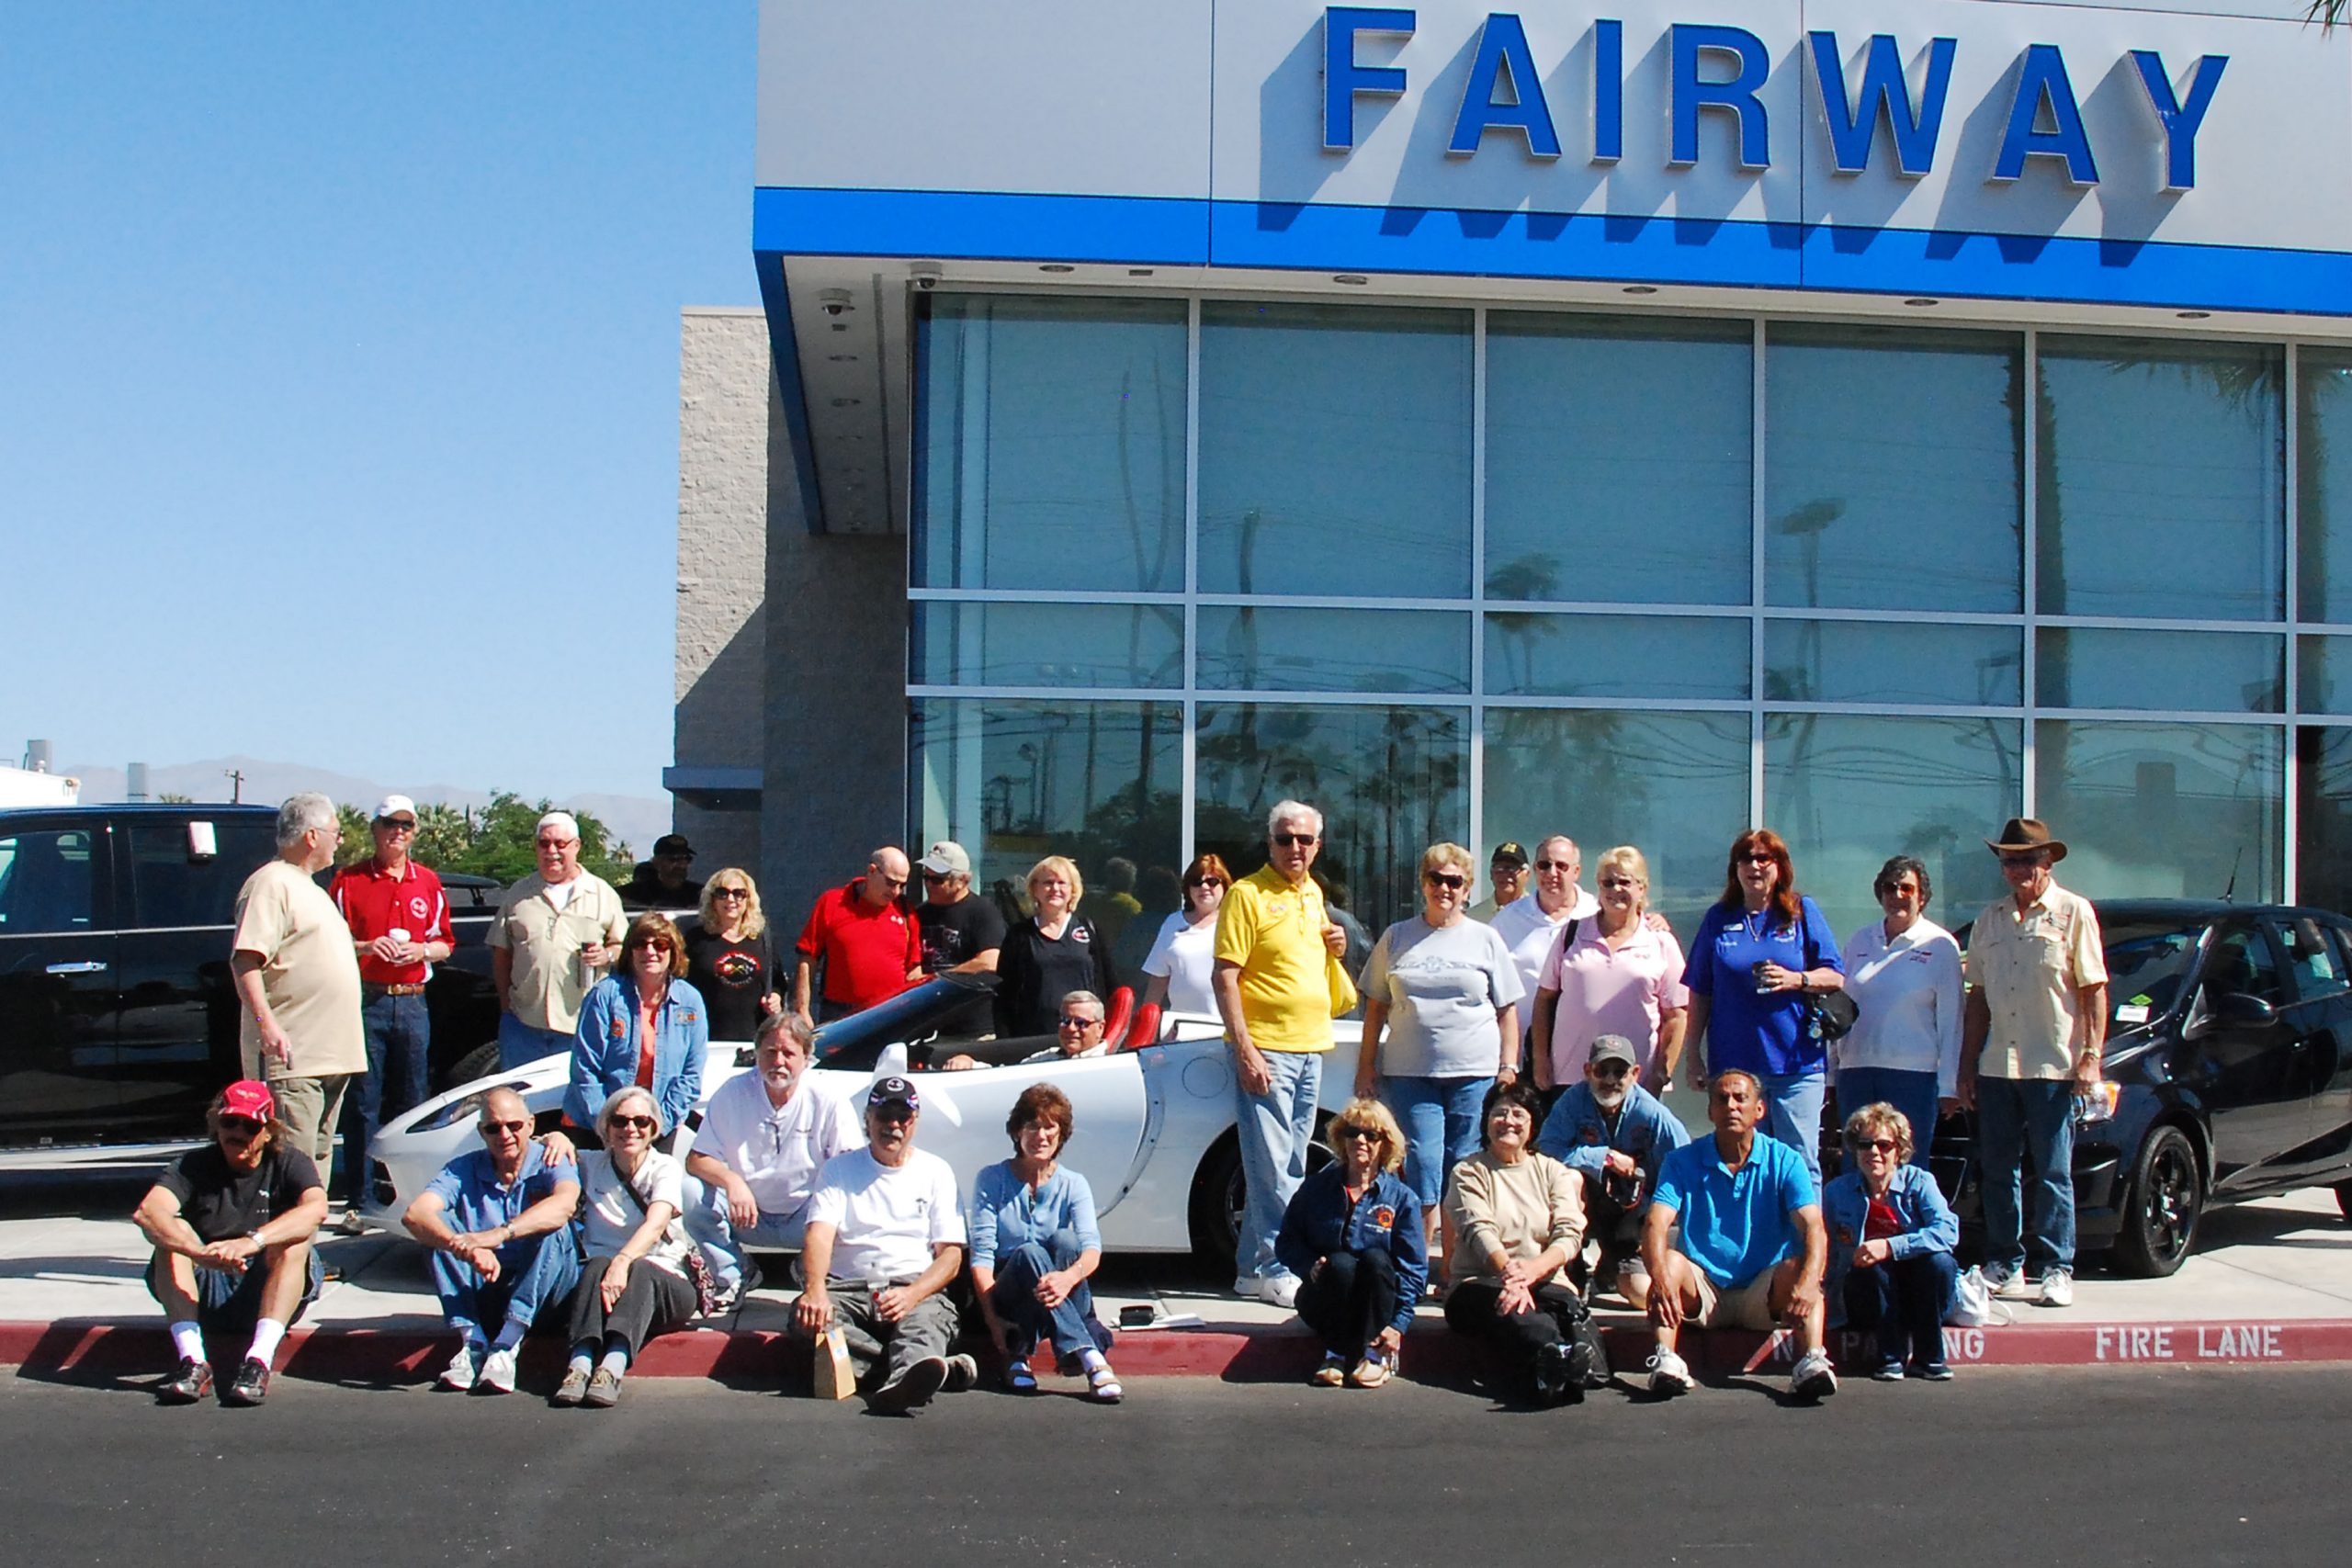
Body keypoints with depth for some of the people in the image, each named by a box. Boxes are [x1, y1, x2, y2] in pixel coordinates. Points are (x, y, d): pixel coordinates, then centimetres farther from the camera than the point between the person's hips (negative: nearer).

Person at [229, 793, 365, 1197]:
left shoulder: (309, 887, 23)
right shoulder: (271, 884, -9)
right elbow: (245, 960, -20)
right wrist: (266, 1022, -29)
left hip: (331, 1053, 10)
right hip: (292, 1055, -10)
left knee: (319, 1157, 13)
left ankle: (310, 1226, 19)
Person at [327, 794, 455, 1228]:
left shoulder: (428, 883, 13)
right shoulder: (348, 880, 2)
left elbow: (446, 943, 16)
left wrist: (422, 951, -4)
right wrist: (365, 947, -16)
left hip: (412, 1001, 3)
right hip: (364, 1000, -3)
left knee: (410, 1103, 7)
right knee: (362, 1103, -3)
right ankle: (358, 1198, 1)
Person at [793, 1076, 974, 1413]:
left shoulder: (936, 1172, 15)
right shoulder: (840, 1169, 15)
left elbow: (951, 1256, 7)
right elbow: (819, 1234, -2)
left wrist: (912, 1294, -15)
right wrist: (816, 1289, -25)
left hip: (916, 1288, -1)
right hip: (848, 1289, 1)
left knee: (925, 1322, -36)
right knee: (806, 1318, -33)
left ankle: (903, 1382, -68)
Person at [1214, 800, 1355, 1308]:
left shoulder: (1313, 894, 14)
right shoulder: (1247, 894, -9)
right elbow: (1224, 976, -13)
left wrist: (1333, 948, 6)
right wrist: (1244, 1049, -20)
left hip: (1310, 1049, 8)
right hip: (1265, 1049, -8)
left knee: (1291, 1166, 12)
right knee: (1272, 1167, -7)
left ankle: (1252, 1266, 20)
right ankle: (1274, 1271, 0)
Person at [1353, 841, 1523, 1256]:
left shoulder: (1485, 939, 10)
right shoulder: (1397, 938, 11)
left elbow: (1508, 1010, 10)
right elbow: (1376, 1007, 12)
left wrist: (1509, 1067, 1)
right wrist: (1366, 1066, 6)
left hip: (1475, 1073, 0)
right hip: (1410, 1072, 0)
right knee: (1421, 1164, -6)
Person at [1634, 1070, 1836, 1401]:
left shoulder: (1784, 1161, -3)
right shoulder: (1683, 1162, -2)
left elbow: (1812, 1228, -18)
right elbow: (1656, 1225, -17)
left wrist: (1808, 1282, -40)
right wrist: (1660, 1278, -40)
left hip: (1764, 1294, 0)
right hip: (1702, 1292, 0)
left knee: (1797, 1269, -29)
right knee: (1671, 1260, -28)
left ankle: (1812, 1361, -45)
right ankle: (1666, 1361, -43)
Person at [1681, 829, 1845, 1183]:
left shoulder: (1803, 912, 6)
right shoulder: (1719, 918, 10)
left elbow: (1835, 977, 5)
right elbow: (1699, 992, 12)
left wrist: (1795, 979, -14)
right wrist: (1693, 1053, 7)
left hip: (1796, 1061, -2)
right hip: (1733, 1062, 2)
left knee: (1800, 1162, -2)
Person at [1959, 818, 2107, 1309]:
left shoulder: (2074, 912, 2)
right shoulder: (1990, 919, 15)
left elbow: (2094, 990, -2)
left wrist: (2092, 1056, -10)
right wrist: (1966, 1066, 13)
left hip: (2053, 1066, -4)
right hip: (1995, 1066, 5)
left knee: (2053, 1175, -2)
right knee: (1998, 1173, 6)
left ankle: (2056, 1269, 5)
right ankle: (2004, 1268, 14)